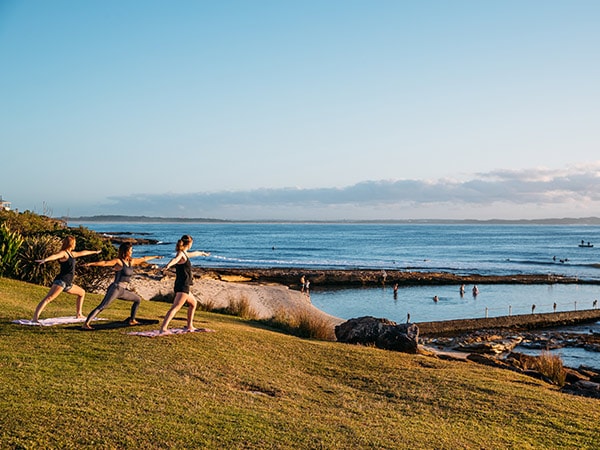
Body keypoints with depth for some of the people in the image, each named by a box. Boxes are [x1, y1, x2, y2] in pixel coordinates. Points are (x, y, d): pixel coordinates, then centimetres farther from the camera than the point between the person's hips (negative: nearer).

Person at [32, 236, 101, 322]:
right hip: (61, 281, -11)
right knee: (48, 298, -25)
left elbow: (82, 253, 40)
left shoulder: (71, 254, 22)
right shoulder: (63, 253, -5)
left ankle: (79, 314, 35)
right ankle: (35, 317, -39)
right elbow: (55, 256, -28)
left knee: (82, 293, 28)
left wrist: (94, 252, 55)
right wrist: (45, 260, -48)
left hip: (68, 284, 11)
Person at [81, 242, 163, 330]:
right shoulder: (118, 261, -8)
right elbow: (105, 263, -22)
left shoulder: (131, 261, 14)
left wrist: (155, 257, 43)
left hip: (123, 291, 9)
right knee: (102, 306, -19)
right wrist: (91, 264, -35)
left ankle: (132, 320, 30)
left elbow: (143, 259, 29)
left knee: (138, 299, 22)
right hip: (115, 288, -9)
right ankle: (86, 324, -26)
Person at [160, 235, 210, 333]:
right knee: (175, 307, -22)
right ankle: (163, 328, -34)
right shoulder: (180, 253, -10)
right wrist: (168, 266, -56)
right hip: (182, 286, -11)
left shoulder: (184, 254, 19)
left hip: (184, 286, 11)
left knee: (193, 303, 29)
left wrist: (202, 253, 62)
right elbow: (175, 260, -34)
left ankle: (190, 326, 36)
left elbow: (193, 254, 42)